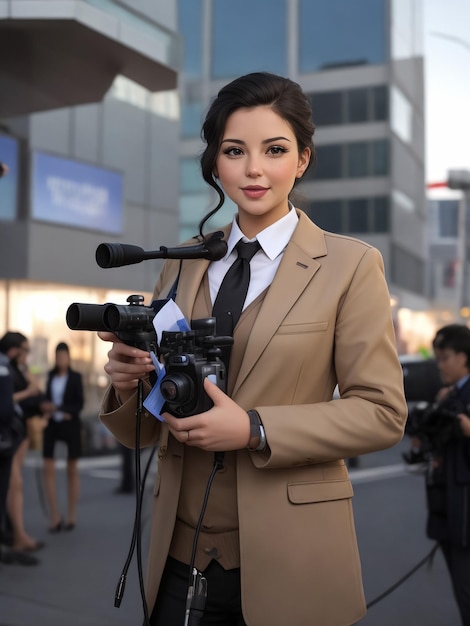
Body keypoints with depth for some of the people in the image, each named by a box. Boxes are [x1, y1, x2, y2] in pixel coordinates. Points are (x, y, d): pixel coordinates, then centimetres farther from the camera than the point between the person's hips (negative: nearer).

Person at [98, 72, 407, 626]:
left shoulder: (350, 264, -4)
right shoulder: (182, 265, 7)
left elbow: (383, 413, -7)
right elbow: (144, 432, 11)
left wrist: (255, 430, -18)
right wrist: (127, 383, -11)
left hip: (287, 559, -3)